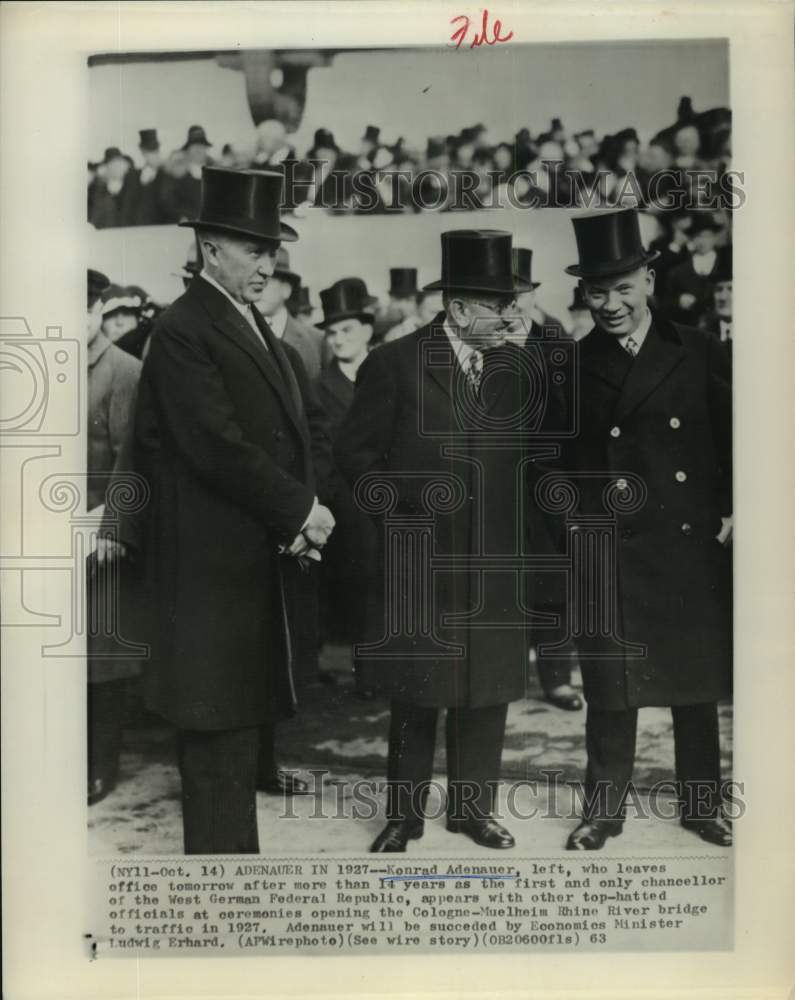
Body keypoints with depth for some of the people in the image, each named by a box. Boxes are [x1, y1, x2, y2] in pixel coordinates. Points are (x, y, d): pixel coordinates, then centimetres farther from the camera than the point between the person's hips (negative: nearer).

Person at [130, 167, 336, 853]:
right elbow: (218, 447, -21)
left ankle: (258, 766, 47)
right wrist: (300, 509, -14)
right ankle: (223, 844, 7)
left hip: (275, 547, 9)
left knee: (262, 672, 24)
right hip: (215, 557, -8)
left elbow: (312, 422, 10)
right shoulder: (182, 331, -13)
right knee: (220, 704, -2)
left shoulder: (262, 330, 14)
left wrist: (309, 503, -6)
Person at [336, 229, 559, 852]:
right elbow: (355, 452, -3)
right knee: (415, 696, 8)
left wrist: (526, 534, 3)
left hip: (496, 567, 4)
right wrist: (407, 503, -13)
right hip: (420, 563, -4)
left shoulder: (516, 367, 7)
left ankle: (472, 808, 30)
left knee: (487, 693, 12)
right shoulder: (395, 365, -7)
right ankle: (404, 816, 26)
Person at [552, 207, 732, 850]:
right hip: (609, 556, 0)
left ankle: (702, 804, 30)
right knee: (610, 689, 7)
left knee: (697, 686, 13)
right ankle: (604, 809, 23)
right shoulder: (572, 369, 3)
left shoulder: (701, 354, 3)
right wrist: (574, 517, -7)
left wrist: (732, 511, -1)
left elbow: (731, 440, 7)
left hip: (693, 550, 1)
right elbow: (555, 461, 6)